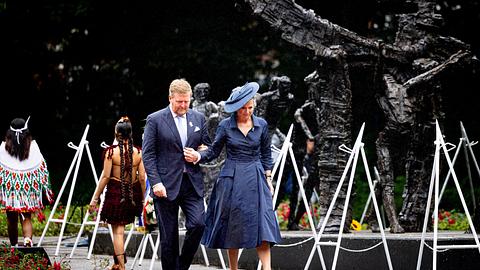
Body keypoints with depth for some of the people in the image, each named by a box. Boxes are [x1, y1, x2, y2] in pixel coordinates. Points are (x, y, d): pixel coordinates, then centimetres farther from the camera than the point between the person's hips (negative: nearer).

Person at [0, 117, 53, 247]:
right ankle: (28, 238, -22)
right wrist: (46, 187, 10)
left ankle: (14, 245, 19)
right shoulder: (33, 146, -2)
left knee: (12, 219, 12)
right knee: (27, 217, 3)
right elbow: (41, 167, 1)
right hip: (28, 187, 0)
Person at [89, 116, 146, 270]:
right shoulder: (138, 152, -1)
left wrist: (95, 198, -2)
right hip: (133, 194, 3)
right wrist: (142, 199, 11)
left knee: (118, 230, 2)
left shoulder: (111, 151, -8)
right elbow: (142, 178, -1)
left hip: (116, 192, -3)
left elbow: (105, 176, -9)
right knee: (120, 227, 18)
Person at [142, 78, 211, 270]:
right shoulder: (155, 120, -1)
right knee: (169, 235, 1)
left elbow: (208, 147, 19)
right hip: (166, 185, -3)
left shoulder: (199, 118, 11)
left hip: (192, 183, 3)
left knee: (198, 224, -12)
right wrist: (155, 182, -13)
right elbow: (148, 154, -3)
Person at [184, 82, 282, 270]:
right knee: (233, 226, 4)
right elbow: (214, 151, 4)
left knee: (262, 224, -11)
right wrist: (198, 157, -14)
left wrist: (268, 178, 8)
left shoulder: (261, 125, 2)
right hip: (232, 179, -1)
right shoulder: (225, 126, -2)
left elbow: (266, 154, 11)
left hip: (255, 178, 1)